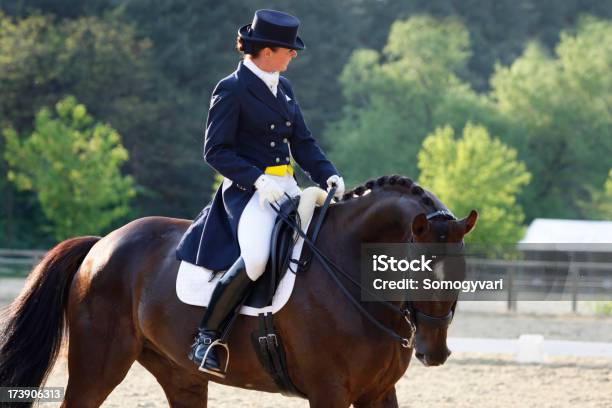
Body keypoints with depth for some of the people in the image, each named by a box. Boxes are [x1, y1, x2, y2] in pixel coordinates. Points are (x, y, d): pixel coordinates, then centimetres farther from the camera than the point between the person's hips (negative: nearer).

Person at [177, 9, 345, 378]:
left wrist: (328, 175, 0)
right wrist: (258, 181, -21)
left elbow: (303, 143, 17)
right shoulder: (231, 90, -7)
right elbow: (216, 151, -10)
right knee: (257, 257, -33)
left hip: (287, 188, 8)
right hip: (247, 191, -8)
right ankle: (207, 336, -19)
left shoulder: (283, 88, 16)